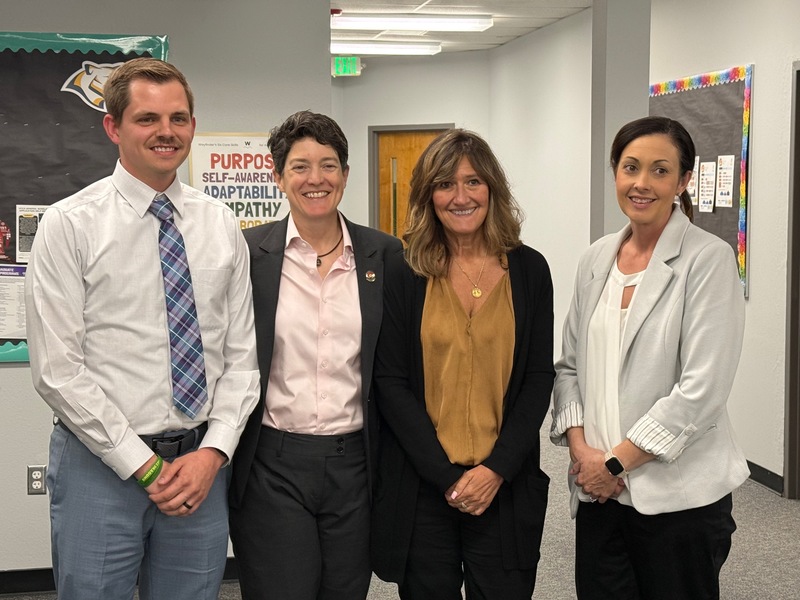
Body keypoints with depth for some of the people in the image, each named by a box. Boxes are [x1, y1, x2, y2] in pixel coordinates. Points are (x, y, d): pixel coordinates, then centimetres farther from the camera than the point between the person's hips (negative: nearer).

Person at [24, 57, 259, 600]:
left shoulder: (221, 225, 7)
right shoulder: (70, 225, -5)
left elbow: (242, 353, 6)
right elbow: (58, 370, -10)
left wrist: (213, 452, -7)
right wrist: (145, 466, -11)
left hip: (203, 463, 3)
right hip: (103, 465, -3)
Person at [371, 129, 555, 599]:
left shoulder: (529, 269, 3)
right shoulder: (404, 273, -1)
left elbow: (539, 378, 1)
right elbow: (390, 382, -3)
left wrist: (496, 469, -9)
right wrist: (447, 475, -11)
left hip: (505, 485, 1)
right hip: (420, 486, 0)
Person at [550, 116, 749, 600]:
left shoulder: (709, 259, -9)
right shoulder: (597, 259, 7)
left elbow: (702, 389, -16)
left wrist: (616, 460, -13)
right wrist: (581, 448, -5)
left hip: (679, 495, -4)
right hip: (598, 487, 5)